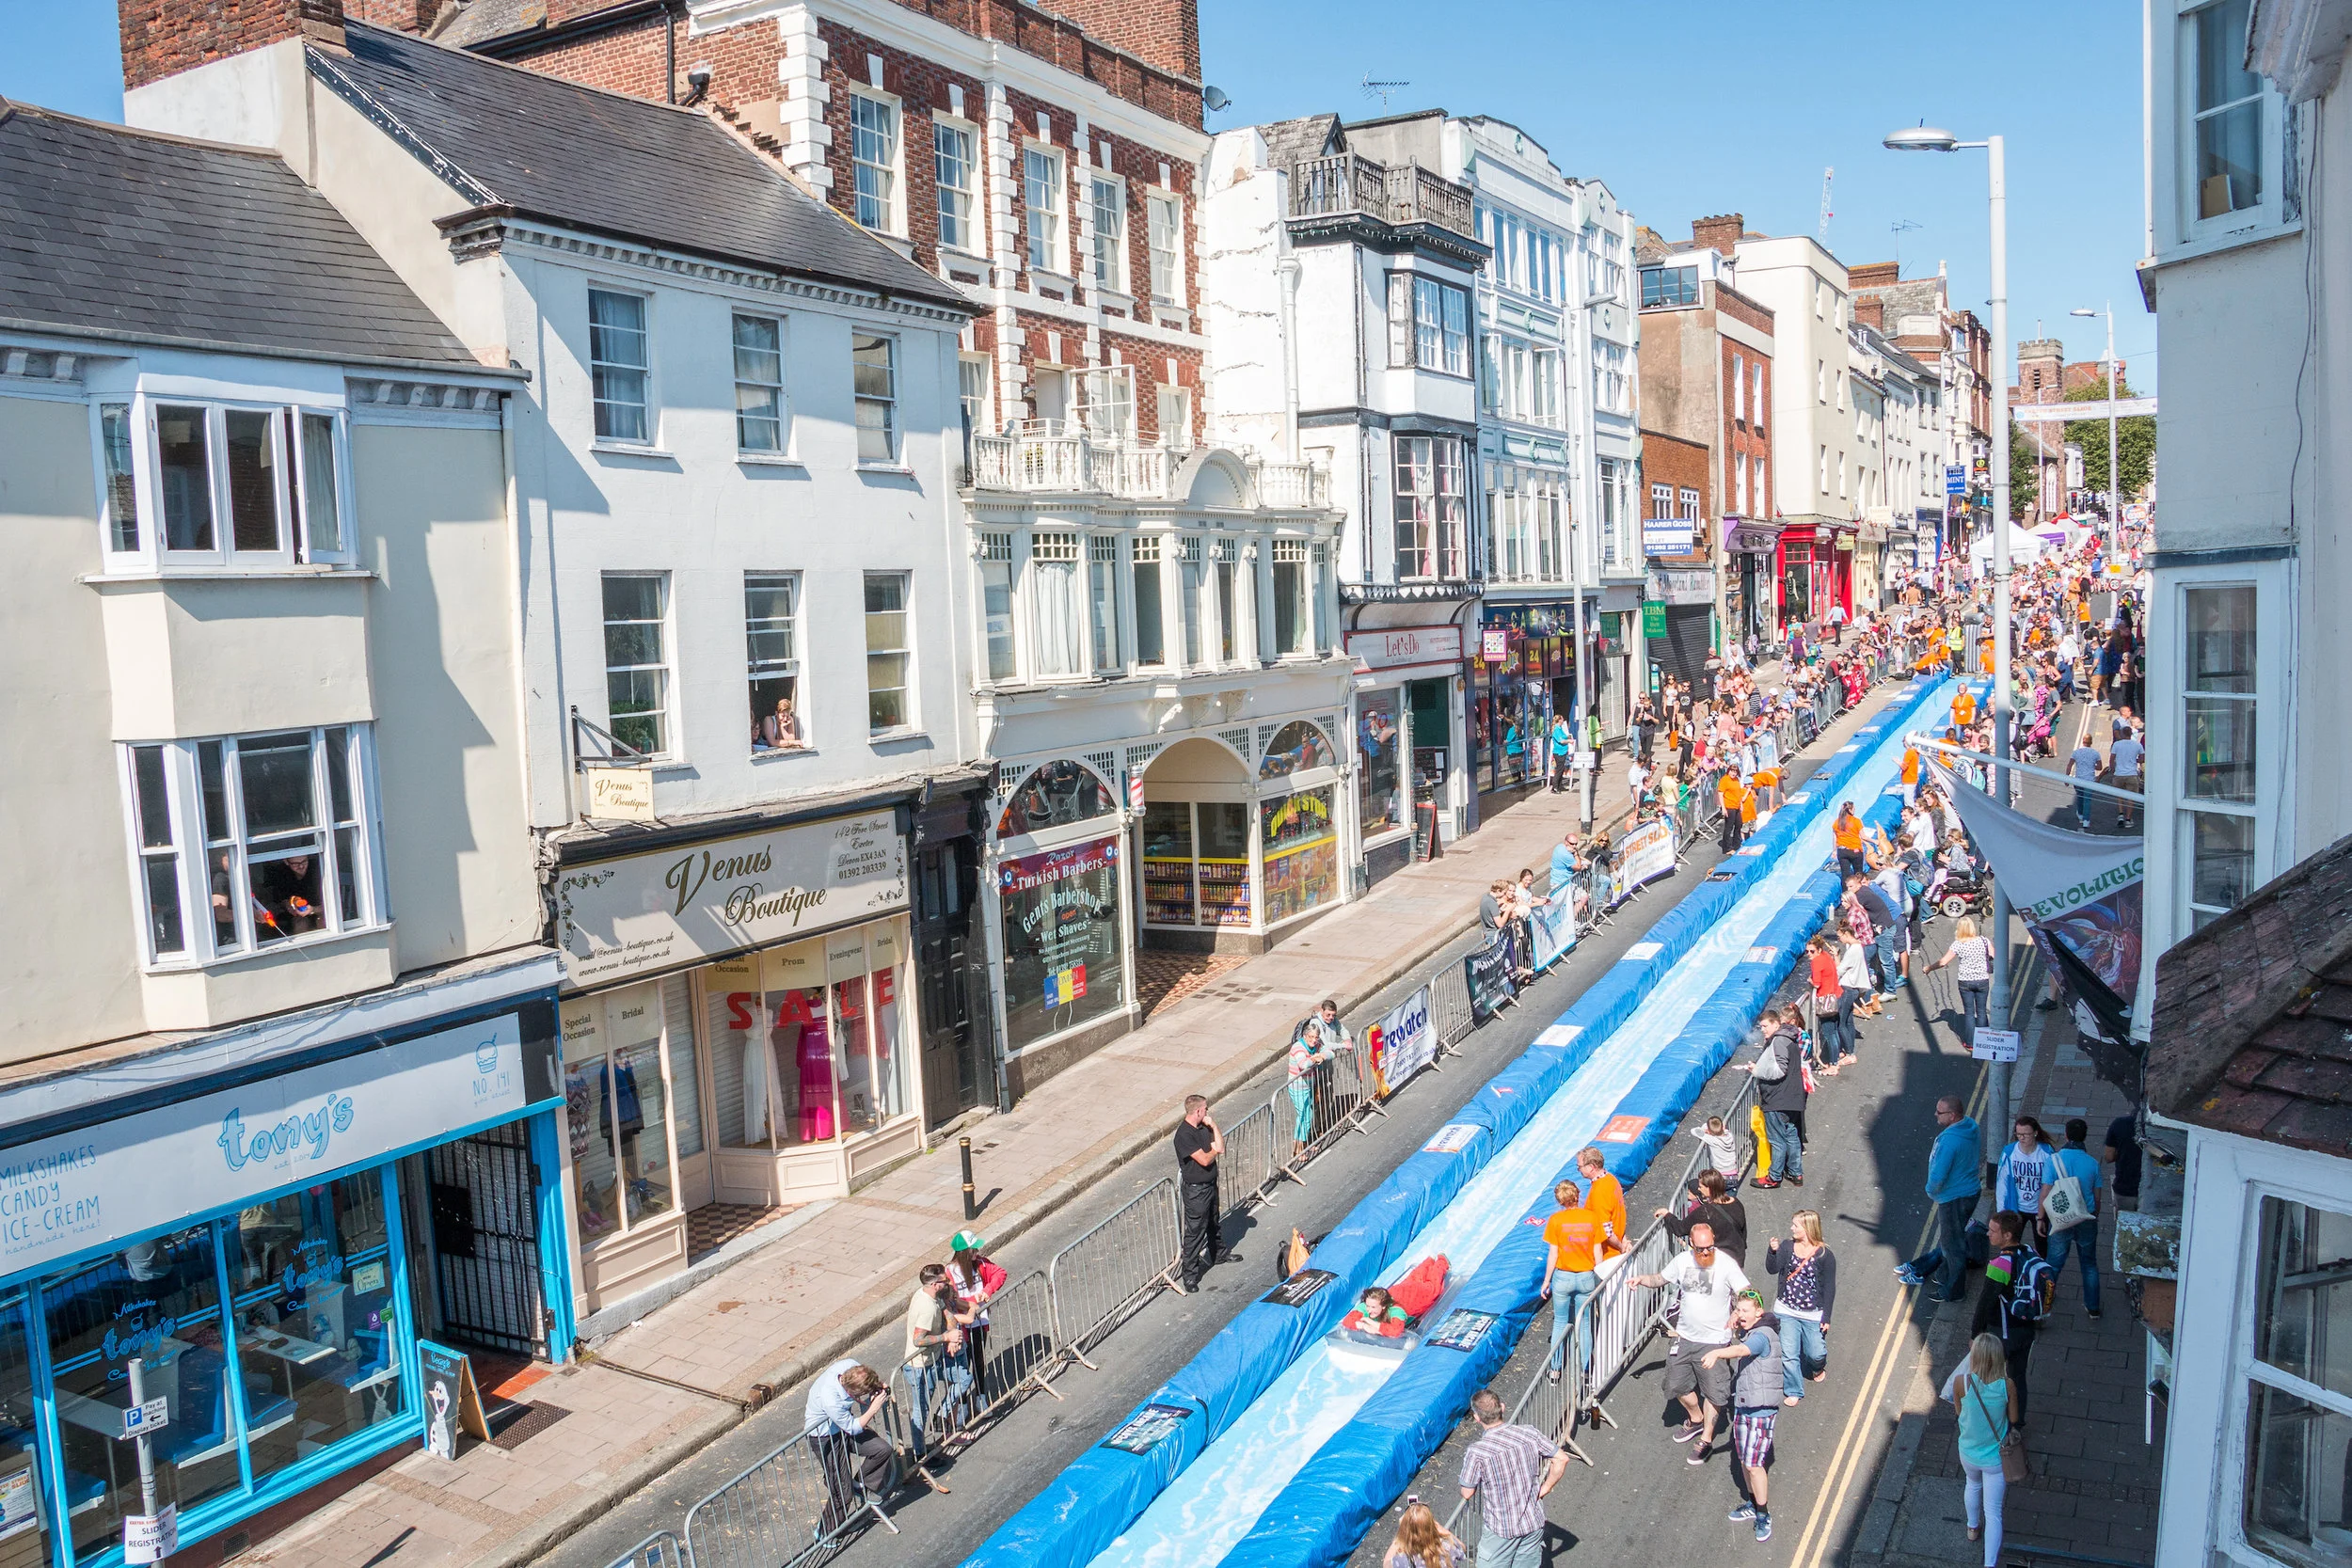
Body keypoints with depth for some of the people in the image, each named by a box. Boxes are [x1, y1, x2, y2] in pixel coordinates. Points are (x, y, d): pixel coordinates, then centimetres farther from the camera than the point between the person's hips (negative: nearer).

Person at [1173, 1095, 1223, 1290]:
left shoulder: (1203, 1127, 1)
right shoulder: (1184, 1134, -26)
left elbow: (1221, 1148, -3)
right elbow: (1205, 1160, -28)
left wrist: (1213, 1125, -11)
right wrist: (1214, 1151, -7)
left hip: (1210, 1183, 8)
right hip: (1196, 1189, -8)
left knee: (1213, 1222, 28)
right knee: (1195, 1232, -1)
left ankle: (1217, 1253, 50)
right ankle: (1190, 1275, 8)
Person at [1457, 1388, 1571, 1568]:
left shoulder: (1476, 1452, -23)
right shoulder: (1529, 1434, -12)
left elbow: (1467, 1494, -12)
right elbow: (1561, 1460, -4)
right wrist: (1544, 1489, 6)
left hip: (1500, 1530, -4)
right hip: (1534, 1523, 4)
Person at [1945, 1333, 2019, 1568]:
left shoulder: (1961, 1382, -26)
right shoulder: (2007, 1386, -25)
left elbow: (1959, 1411, -7)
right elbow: (2014, 1419, -8)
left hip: (1969, 1453, 2)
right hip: (1996, 1458, -2)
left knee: (1973, 1485, 34)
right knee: (1993, 1512, 12)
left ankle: (1973, 1528, 56)